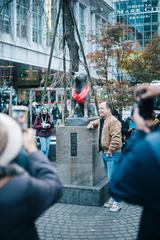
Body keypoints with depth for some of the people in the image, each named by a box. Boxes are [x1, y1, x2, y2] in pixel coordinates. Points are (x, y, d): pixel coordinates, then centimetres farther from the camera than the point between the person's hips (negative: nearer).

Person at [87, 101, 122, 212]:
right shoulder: (101, 120, 14)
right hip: (105, 153, 10)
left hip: (112, 154, -10)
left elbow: (116, 138, -24)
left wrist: (110, 151, -21)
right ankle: (113, 199, 27)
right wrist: (91, 124, 15)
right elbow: (95, 122, 38)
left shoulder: (113, 121, -16)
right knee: (111, 178, 16)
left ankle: (117, 202, 0)